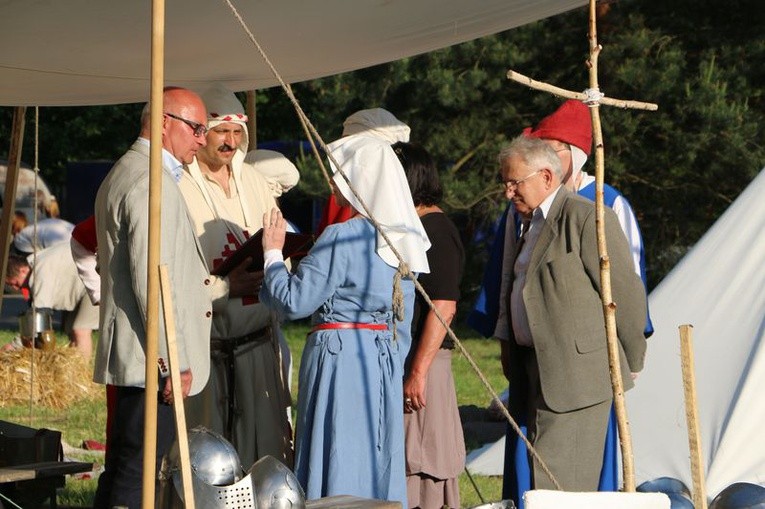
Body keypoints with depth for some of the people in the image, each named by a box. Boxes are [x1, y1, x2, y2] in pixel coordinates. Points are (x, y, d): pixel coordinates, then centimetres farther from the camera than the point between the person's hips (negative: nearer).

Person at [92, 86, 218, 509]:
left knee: (120, 475, 12)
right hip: (151, 362, -11)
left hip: (131, 359, 11)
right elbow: (152, 278, -21)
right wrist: (173, 361, -19)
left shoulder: (122, 174, 20)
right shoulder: (151, 181, -14)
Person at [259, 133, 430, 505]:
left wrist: (272, 253, -2)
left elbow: (294, 301, -15)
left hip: (339, 354, -8)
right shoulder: (401, 238, 9)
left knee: (339, 471, -3)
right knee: (379, 462, 11)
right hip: (385, 358, 8)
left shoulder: (342, 237, -15)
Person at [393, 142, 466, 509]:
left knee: (420, 459, -6)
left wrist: (418, 371, -23)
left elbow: (444, 307, -20)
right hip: (393, 360, 9)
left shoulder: (435, 230, -12)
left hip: (420, 360, -9)